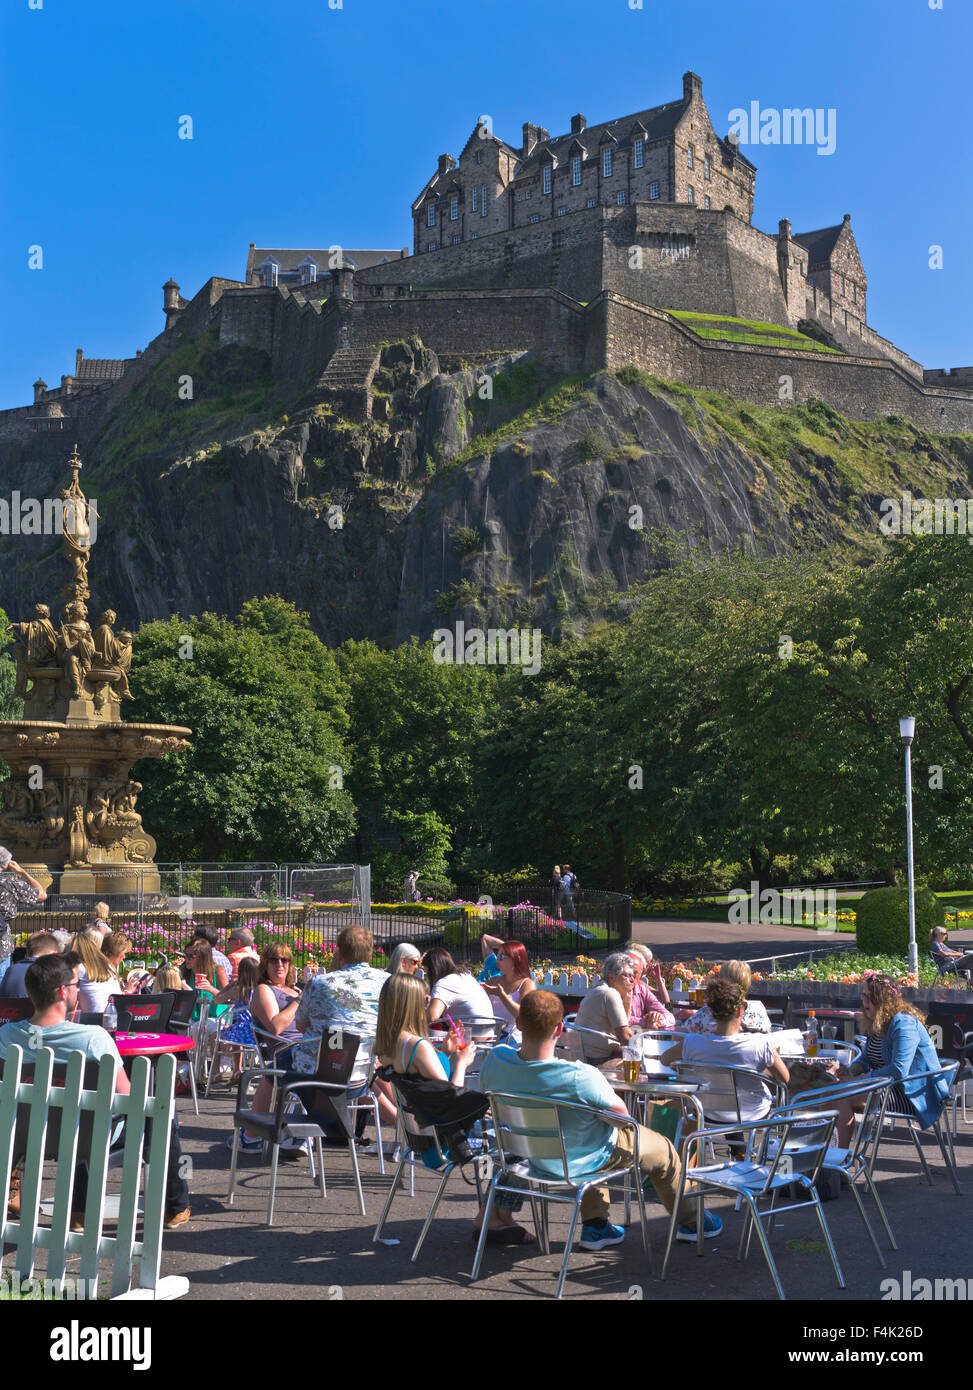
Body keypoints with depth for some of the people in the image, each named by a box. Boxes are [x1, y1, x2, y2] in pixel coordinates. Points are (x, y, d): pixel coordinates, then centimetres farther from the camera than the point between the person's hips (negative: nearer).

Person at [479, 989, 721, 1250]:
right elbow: (622, 1115, -21)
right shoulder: (580, 1077, -40)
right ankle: (690, 1221, 44)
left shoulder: (495, 1060, -27)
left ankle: (594, 1225, 40)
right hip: (582, 1162, -5)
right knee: (663, 1150, 21)